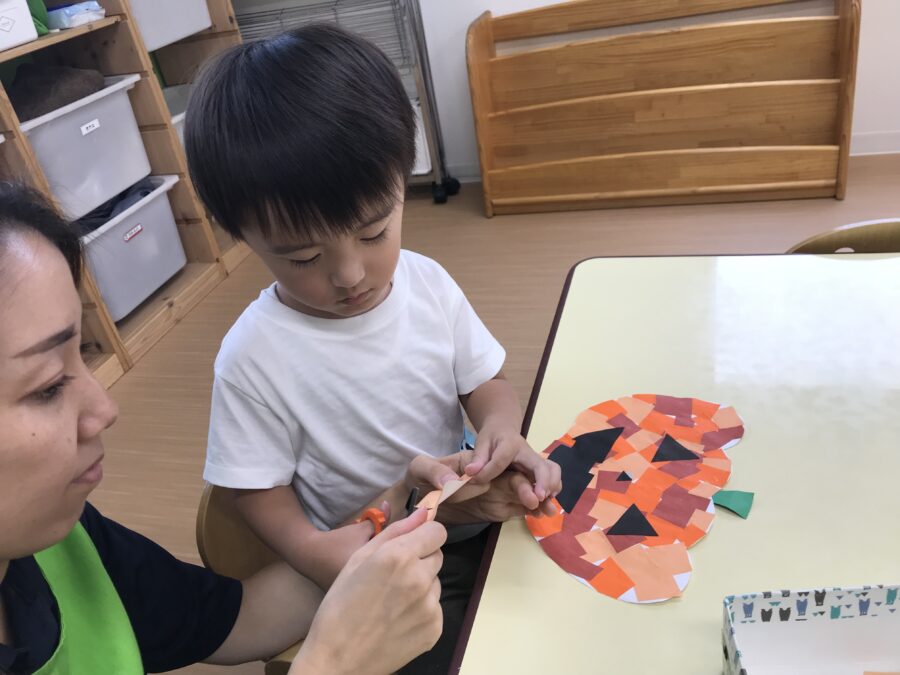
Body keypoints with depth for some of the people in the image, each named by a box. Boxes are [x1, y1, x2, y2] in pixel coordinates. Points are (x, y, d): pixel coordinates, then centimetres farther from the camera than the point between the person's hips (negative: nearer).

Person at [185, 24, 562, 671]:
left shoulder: (429, 283, -9)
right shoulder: (254, 358, -21)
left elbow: (485, 381, 1)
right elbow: (260, 488, -10)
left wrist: (502, 428, -21)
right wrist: (310, 548, -29)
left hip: (476, 517, 4)